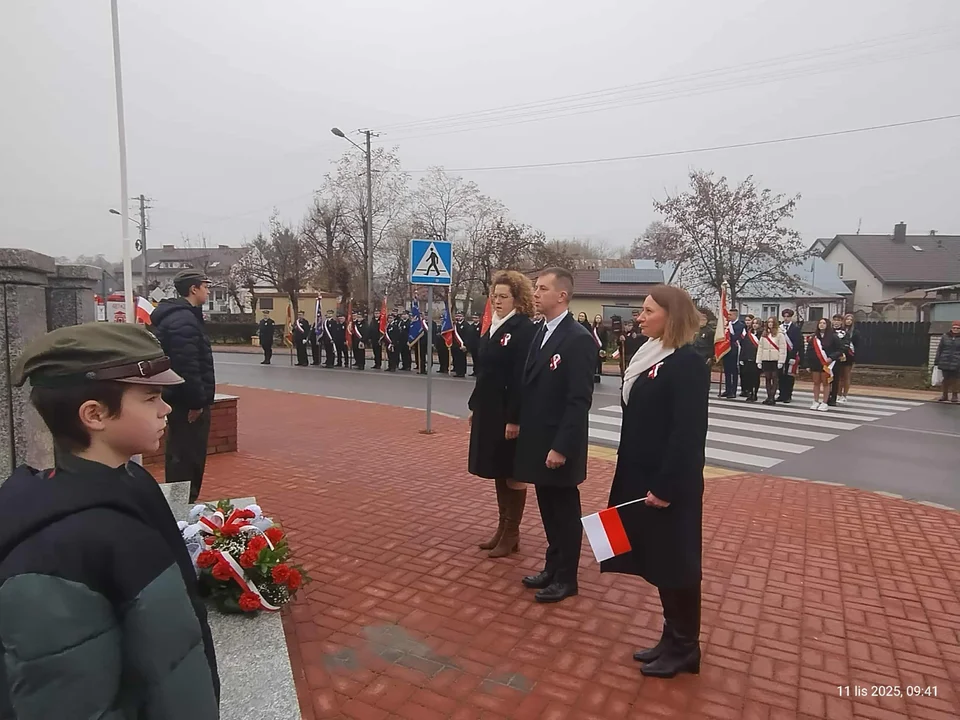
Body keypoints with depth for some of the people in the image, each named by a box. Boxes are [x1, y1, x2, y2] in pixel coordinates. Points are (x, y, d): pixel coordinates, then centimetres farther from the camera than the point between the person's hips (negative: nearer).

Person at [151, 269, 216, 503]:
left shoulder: (177, 315, 16)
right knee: (187, 458, -3)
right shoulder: (183, 320, -18)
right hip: (186, 403, -11)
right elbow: (187, 367, -26)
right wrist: (196, 401, -22)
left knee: (182, 456, 19)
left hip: (180, 400, 11)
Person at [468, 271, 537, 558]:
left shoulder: (524, 329, -14)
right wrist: (474, 406, 15)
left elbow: (521, 378, -19)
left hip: (509, 413, -8)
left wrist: (515, 418, -22)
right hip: (489, 411, 8)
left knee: (512, 473, 4)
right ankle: (502, 528, 28)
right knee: (497, 471, 15)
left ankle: (512, 534, 17)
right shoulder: (494, 328, 12)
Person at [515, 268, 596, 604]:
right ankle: (553, 566, 35)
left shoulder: (578, 339, -17)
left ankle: (566, 577, 24)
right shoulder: (540, 332, 9)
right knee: (549, 510, 19)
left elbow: (580, 400, -20)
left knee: (565, 511, 8)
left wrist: (561, 447, -21)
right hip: (538, 441, 8)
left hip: (559, 445, -8)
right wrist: (524, 430, 10)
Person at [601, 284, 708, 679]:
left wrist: (666, 486, -21)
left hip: (670, 485, -9)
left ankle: (685, 648, 23)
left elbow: (688, 434, -21)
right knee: (656, 560, 17)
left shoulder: (688, 364, -17)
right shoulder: (652, 355, 10)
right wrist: (638, 478, 15)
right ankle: (672, 638, 32)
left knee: (675, 562, 6)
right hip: (643, 478, 9)